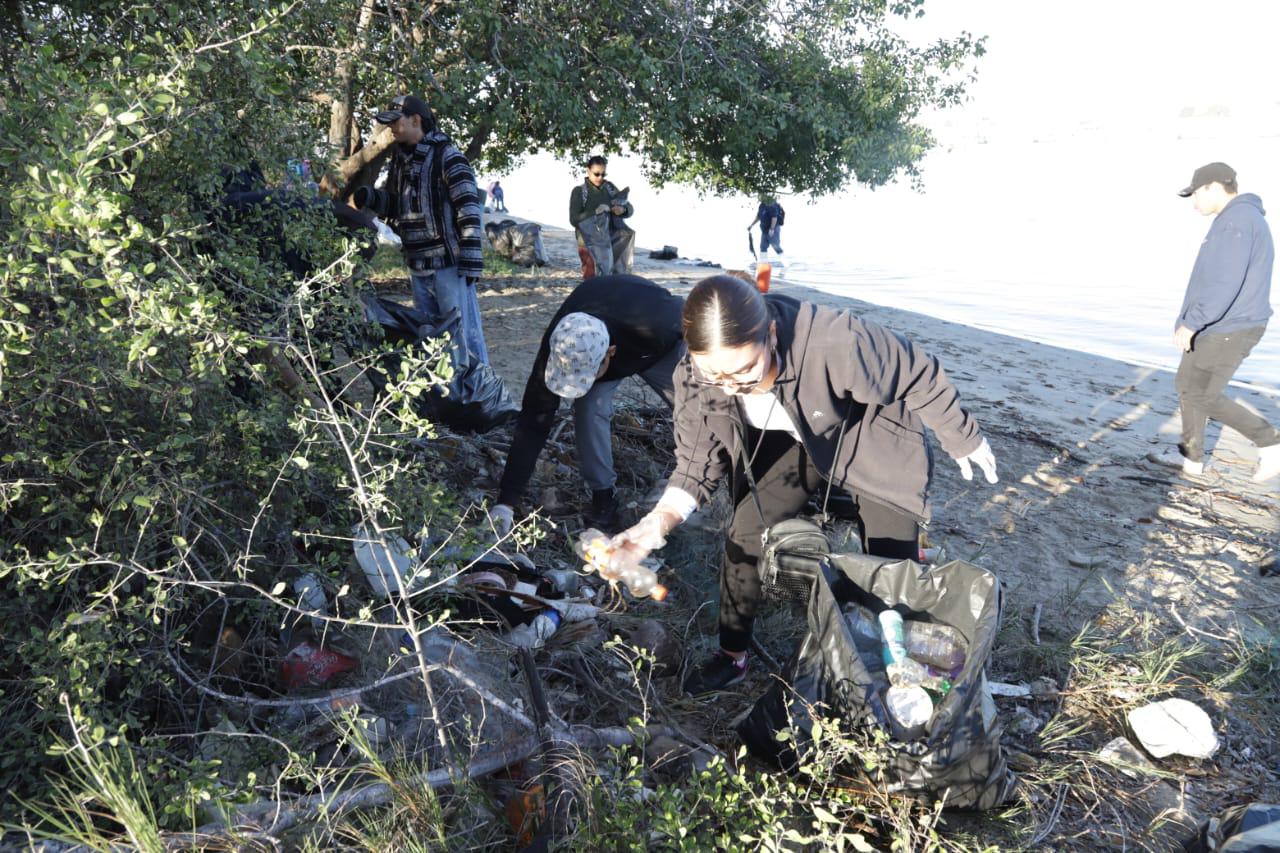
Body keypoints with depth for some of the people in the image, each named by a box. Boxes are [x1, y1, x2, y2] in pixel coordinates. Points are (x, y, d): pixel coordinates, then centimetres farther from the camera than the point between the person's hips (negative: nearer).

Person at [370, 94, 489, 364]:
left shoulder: (446, 156, -9)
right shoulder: (399, 160, 14)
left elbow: (469, 210, -14)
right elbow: (391, 205, 23)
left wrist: (470, 261, -18)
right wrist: (368, 198, 2)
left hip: (449, 264, -8)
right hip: (417, 267, 8)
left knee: (463, 332, -6)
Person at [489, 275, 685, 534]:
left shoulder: (658, 327, -47)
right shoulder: (559, 347, -38)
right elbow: (534, 421, -33)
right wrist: (506, 501, -34)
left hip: (662, 346, -1)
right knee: (589, 409, -21)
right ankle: (603, 498, -5)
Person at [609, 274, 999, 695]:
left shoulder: (835, 343, -42)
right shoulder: (694, 378, -28)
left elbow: (918, 375, -24)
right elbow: (697, 463, -16)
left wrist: (962, 438, -7)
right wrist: (659, 522, -35)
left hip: (874, 442, -3)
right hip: (796, 444, 3)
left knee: (892, 564, -4)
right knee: (745, 531, -6)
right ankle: (732, 656, 15)